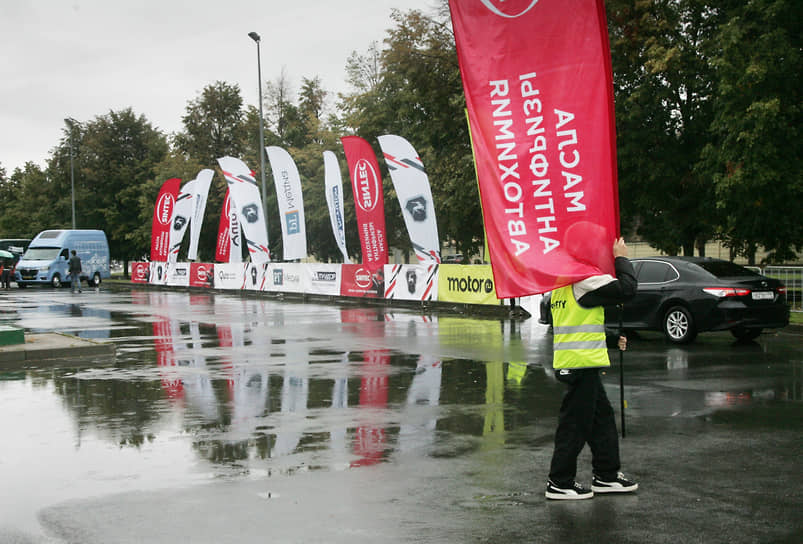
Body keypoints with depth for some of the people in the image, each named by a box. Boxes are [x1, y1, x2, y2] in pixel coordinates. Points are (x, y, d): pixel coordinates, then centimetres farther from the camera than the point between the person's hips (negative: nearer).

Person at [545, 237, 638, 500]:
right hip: (581, 363, -10)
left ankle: (606, 475, 24)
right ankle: (560, 483, 6)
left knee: (602, 416, 17)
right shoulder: (586, 281, -15)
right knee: (575, 424, -2)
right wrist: (621, 258, -3)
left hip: (568, 363, 10)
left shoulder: (562, 284, 17)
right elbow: (627, 288, -18)